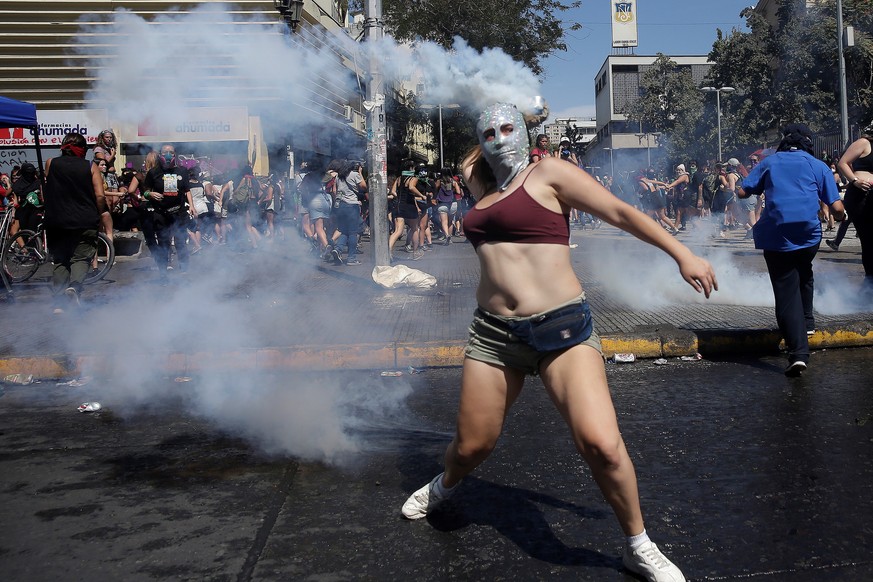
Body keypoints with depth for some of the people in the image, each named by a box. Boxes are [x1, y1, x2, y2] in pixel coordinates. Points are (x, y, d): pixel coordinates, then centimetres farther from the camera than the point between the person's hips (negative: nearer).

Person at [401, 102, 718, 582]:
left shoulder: (548, 173, 1)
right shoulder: (482, 186, 17)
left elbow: (620, 213, 0)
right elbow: (469, 163, 41)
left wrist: (682, 255, -2)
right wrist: (485, 144, 24)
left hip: (561, 327, -5)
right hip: (494, 332, 5)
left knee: (602, 445, -19)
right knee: (471, 446, 12)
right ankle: (444, 485, 48)